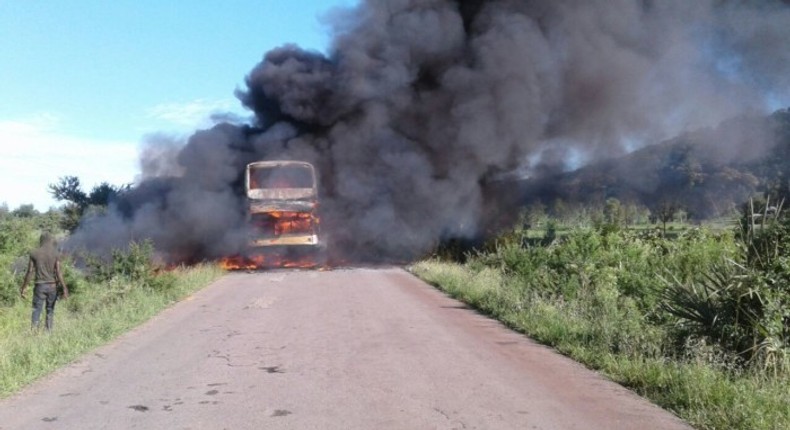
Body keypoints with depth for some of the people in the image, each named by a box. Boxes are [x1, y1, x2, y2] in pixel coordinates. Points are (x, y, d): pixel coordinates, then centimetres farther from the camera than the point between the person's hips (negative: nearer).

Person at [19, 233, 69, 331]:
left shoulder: (34, 253, 0)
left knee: (36, 311, 0)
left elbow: (29, 272, -2)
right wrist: (64, 288, -8)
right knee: (50, 311, 12)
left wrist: (23, 288, 5)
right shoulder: (56, 254, -3)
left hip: (40, 286, 0)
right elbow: (58, 272, -10)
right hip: (52, 286, 0)